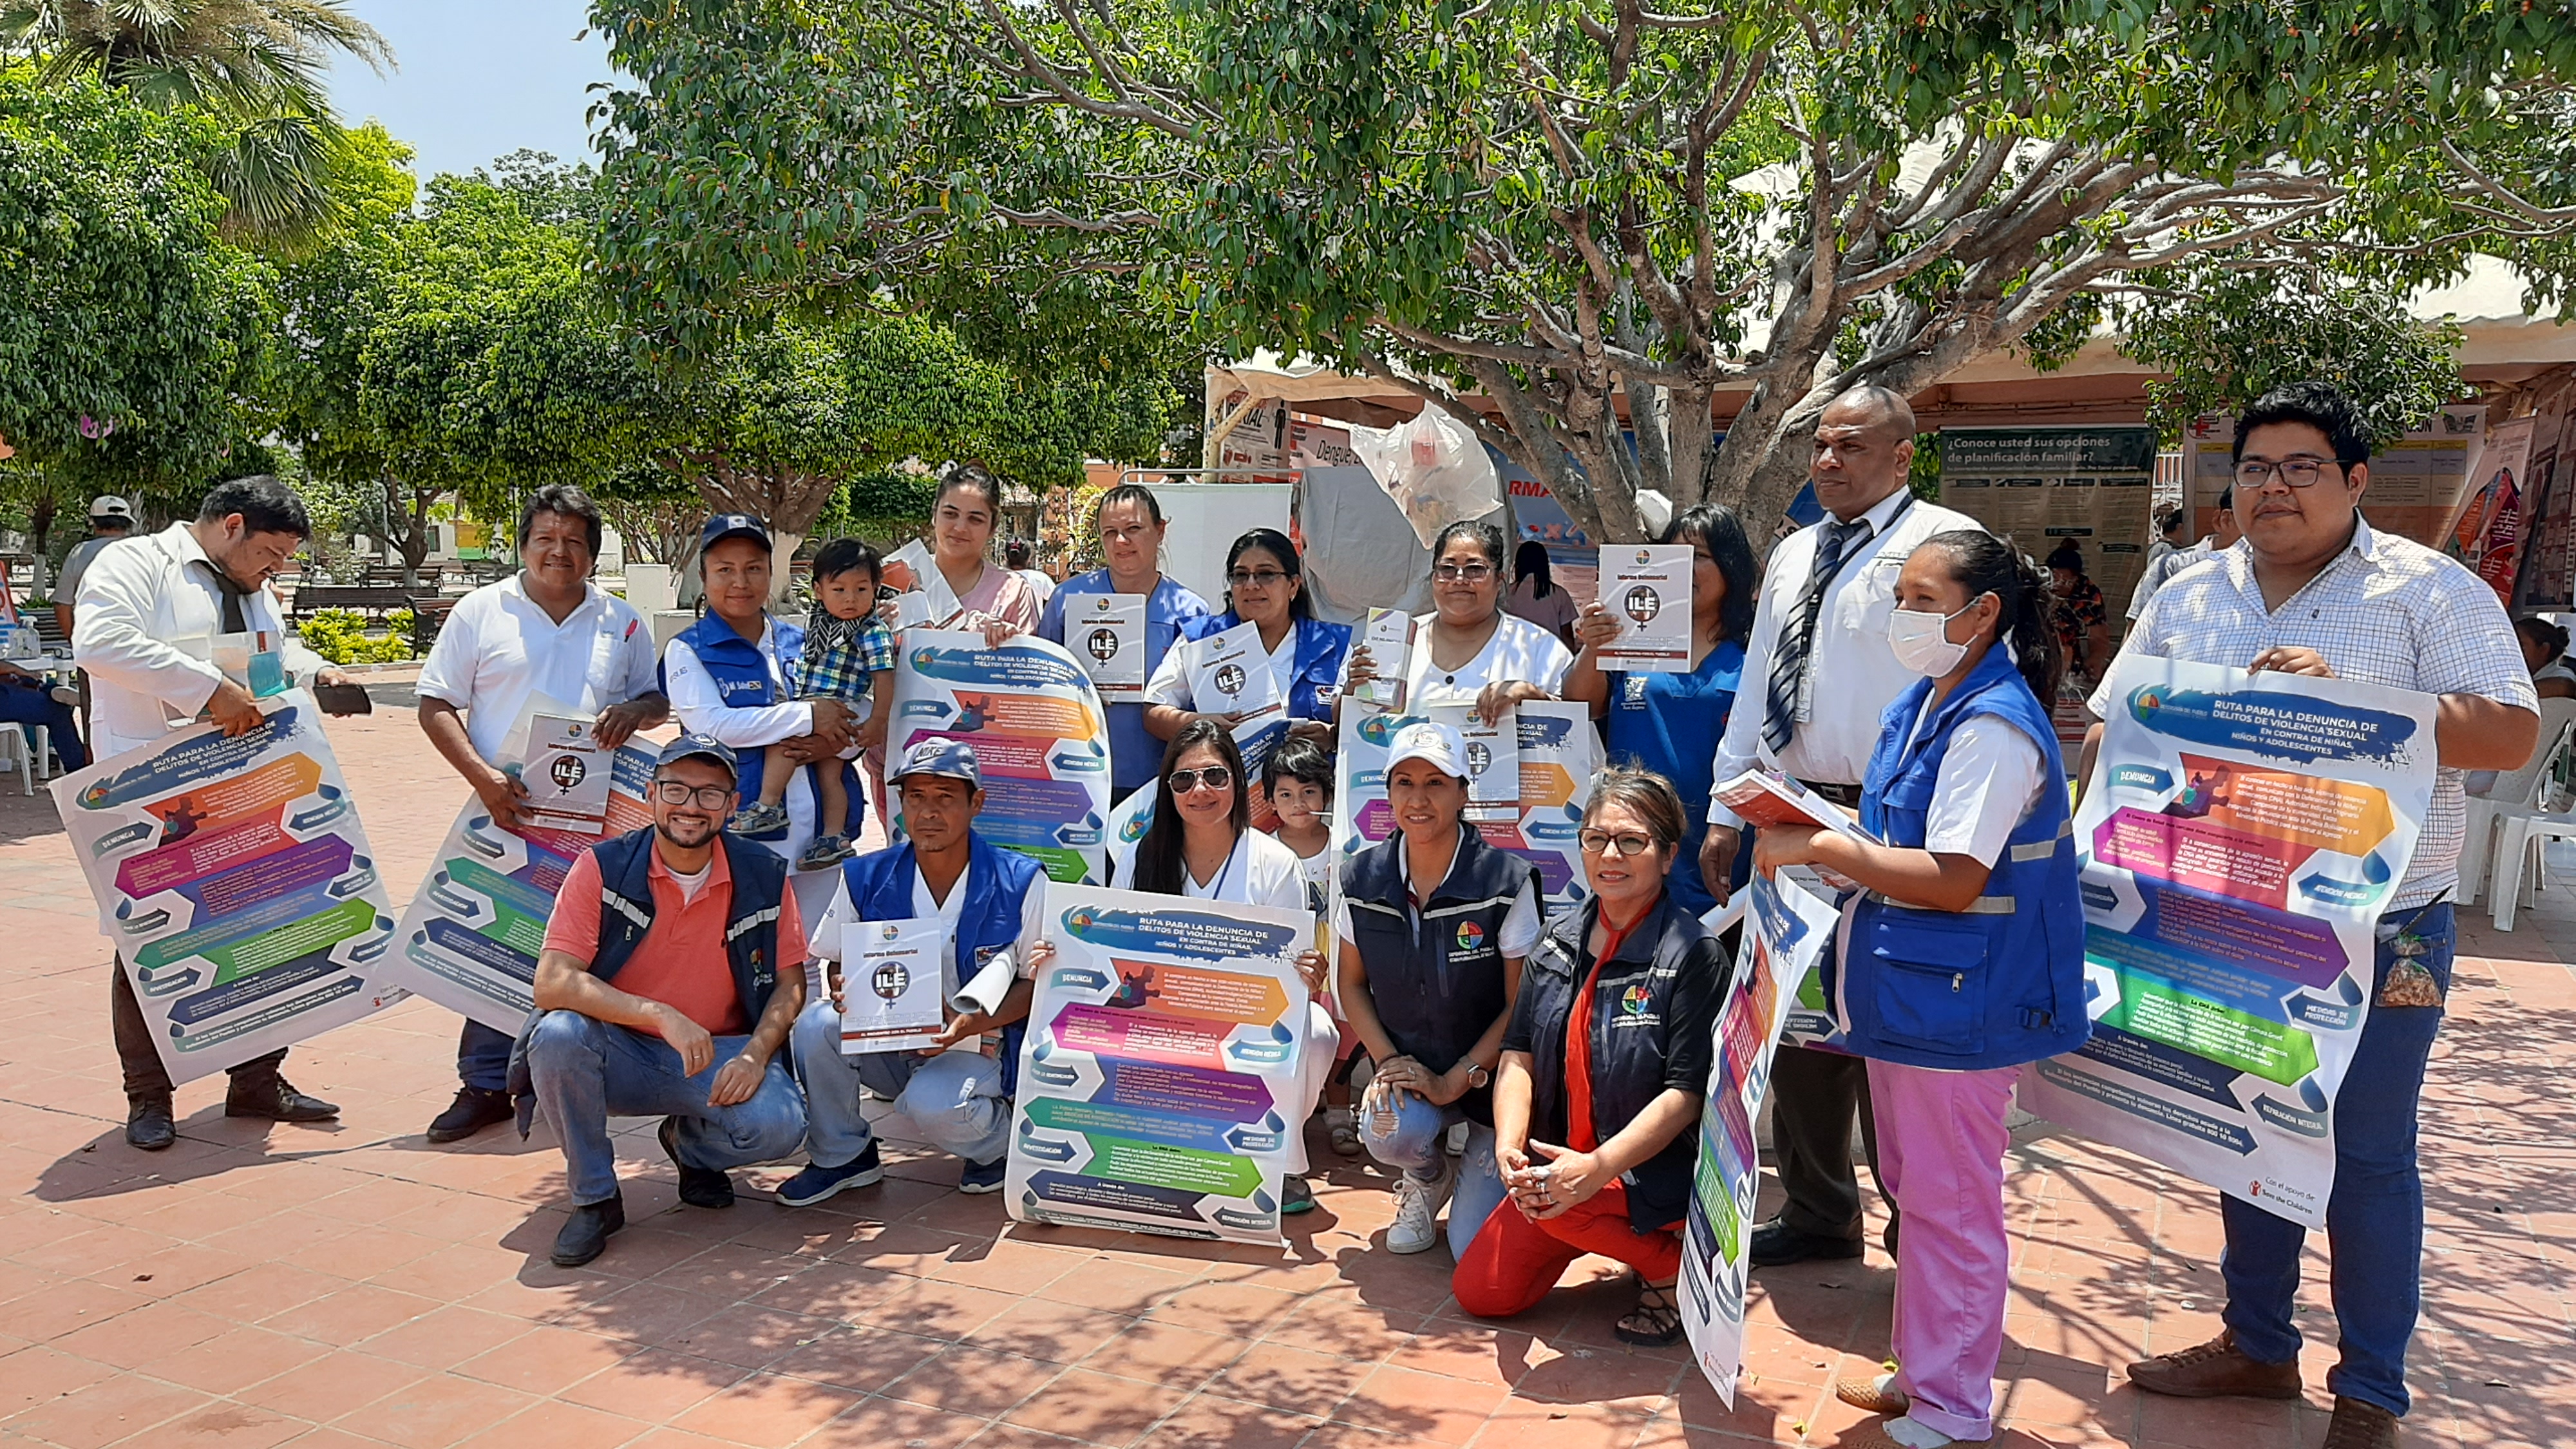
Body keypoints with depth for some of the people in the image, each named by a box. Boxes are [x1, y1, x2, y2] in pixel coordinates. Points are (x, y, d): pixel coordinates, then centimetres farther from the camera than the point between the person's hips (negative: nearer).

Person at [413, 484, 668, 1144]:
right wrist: (484, 778, -11)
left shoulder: (623, 623, 10)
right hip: (502, 810, -1)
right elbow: (435, 706, 2)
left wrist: (633, 710, -8)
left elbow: (660, 699, 18)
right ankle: (486, 1085, 12)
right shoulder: (481, 612, 5)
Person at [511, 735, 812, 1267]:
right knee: (558, 1034, -33)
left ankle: (691, 1144, 13)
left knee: (779, 1124, -28)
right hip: (619, 1055, 0)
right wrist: (661, 1016, -31)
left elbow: (790, 983, 1)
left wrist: (756, 1054, -19)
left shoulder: (765, 877, -6)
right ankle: (595, 1198, -7)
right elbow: (552, 983, -19)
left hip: (718, 1056, 1)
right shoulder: (603, 868, -11)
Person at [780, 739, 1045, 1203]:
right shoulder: (866, 879, -2)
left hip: (981, 1047, -3)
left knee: (933, 1105, -34)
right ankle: (843, 1155, 2)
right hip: (889, 1048, 4)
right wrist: (843, 989, -18)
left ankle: (1001, 1142, 4)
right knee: (816, 1024, -23)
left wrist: (972, 1023, -24)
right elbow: (837, 965, 8)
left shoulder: (1020, 882, -10)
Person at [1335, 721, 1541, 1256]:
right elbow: (1352, 983, 7)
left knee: (1477, 1251, -13)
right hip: (1409, 1070, 3)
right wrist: (1387, 1060, -8)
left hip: (1489, 1080, -3)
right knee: (1388, 1131, -32)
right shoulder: (1362, 879, -4)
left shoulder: (1507, 882, -16)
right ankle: (1429, 1180, 9)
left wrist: (1454, 1082, -16)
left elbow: (1521, 1006, -12)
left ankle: (1479, 1170, 24)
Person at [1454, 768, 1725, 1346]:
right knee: (1479, 1293, 3)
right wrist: (1509, 1143, -17)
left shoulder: (1693, 953, -15)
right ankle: (1615, 1235, 24)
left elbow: (1688, 1093, -19)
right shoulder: (1559, 940, 4)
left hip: (1657, 1170, -6)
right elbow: (1520, 1054, 2)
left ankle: (1673, 1263, -3)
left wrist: (1598, 1167, -28)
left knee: (1559, 1205, -33)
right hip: (1563, 1164, 7)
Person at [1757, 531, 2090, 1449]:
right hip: (1904, 987, 10)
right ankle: (1923, 1371, 36)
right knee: (1912, 1189, 20)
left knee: (1951, 1202, 3)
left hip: (1960, 998, -10)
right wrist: (1811, 821, 2)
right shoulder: (1920, 706, 10)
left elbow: (1954, 880, -26)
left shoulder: (1995, 728, -20)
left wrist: (1819, 848, -24)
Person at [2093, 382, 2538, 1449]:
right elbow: (2110, 731, 11)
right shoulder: (2186, 599, 7)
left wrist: (2346, 696, -24)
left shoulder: (2431, 591, -5)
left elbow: (2510, 734, -14)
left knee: (2366, 1155, 5)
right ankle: (2256, 1344, 33)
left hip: (2377, 931, -4)